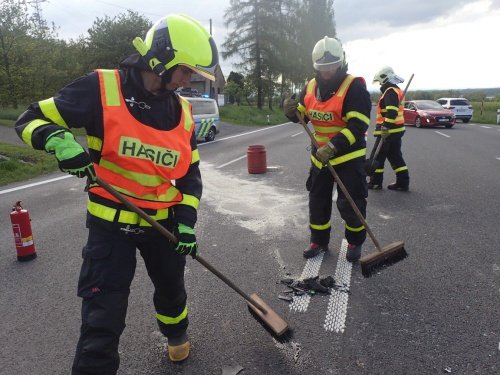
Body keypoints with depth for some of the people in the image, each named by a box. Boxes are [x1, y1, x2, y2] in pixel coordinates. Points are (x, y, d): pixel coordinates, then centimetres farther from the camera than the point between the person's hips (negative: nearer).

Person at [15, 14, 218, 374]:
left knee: (171, 287, 24)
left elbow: (190, 172, 6)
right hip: (111, 223, -4)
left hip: (163, 221, 5)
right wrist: (58, 139, -30)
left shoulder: (183, 111, 0)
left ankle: (177, 333, 56)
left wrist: (186, 218, -5)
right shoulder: (101, 88, -15)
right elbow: (32, 119, -7)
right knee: (103, 317, -3)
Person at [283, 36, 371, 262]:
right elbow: (302, 115, 13)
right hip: (320, 154, 6)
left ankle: (355, 242, 23)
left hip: (349, 155, -6)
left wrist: (333, 146, -34)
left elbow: (358, 125, -24)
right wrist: (292, 111, -11)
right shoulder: (310, 87, 3)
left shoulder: (354, 87, -17)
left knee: (350, 202, 0)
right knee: (318, 199, 12)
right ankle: (318, 240, 29)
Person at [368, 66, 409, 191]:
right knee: (395, 156, 11)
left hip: (388, 131, -10)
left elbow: (391, 113, -27)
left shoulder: (390, 92, -15)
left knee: (379, 156, 1)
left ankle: (375, 182, 10)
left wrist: (385, 128, -29)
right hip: (396, 130, 10)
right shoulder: (397, 91, 18)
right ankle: (403, 183, 12)